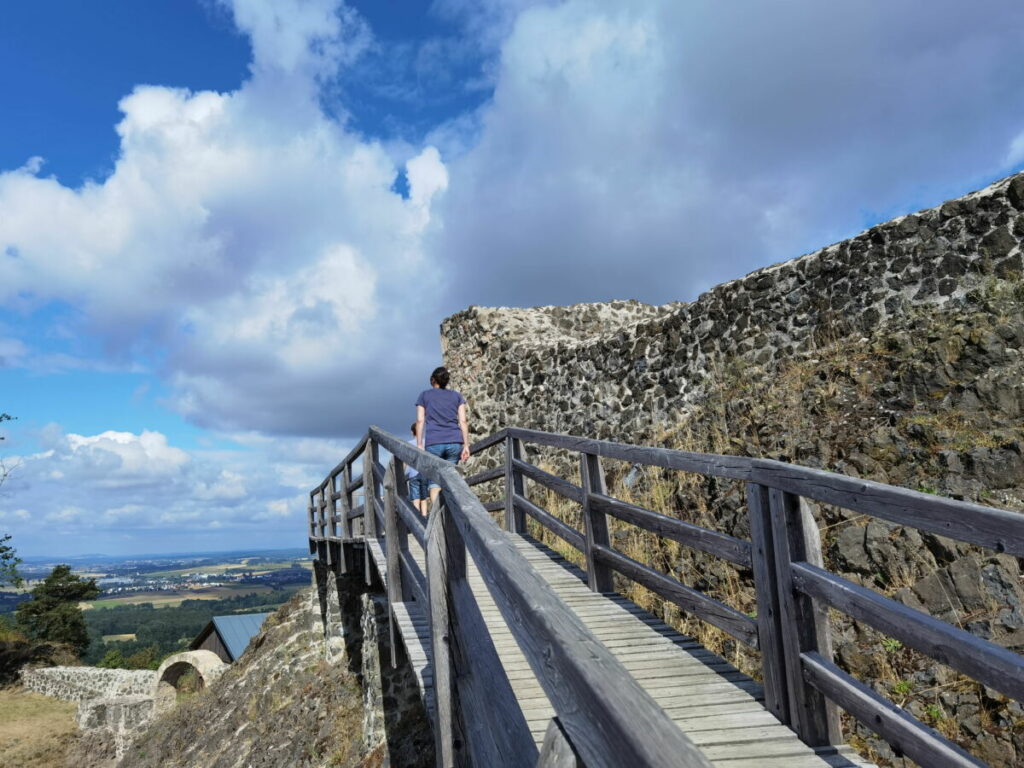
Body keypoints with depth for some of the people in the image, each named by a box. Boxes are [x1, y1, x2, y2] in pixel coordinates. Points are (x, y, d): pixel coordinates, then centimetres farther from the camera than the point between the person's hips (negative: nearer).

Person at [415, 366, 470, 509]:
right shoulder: (457, 396, 15)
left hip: (433, 442, -2)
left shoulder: (424, 395, 12)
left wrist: (419, 445, 0)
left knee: (435, 482, -1)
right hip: (454, 442, 2)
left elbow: (420, 421, 2)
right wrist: (466, 445, 5)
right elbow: (463, 421, 6)